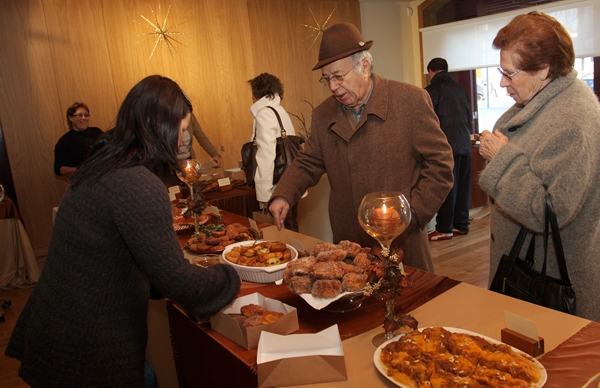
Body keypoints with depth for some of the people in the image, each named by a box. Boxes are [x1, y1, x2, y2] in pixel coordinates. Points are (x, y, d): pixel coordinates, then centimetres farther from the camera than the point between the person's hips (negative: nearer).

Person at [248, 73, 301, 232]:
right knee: (291, 228, 16)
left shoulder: (264, 114, -10)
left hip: (278, 188, -8)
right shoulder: (281, 111, 14)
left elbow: (266, 155, -17)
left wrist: (263, 193, -16)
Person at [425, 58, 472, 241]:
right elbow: (468, 116, 17)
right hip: (464, 144, 7)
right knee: (462, 186, 11)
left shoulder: (432, 90, -7)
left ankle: (444, 229, 2)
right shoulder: (460, 88, 13)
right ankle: (461, 224, 19)